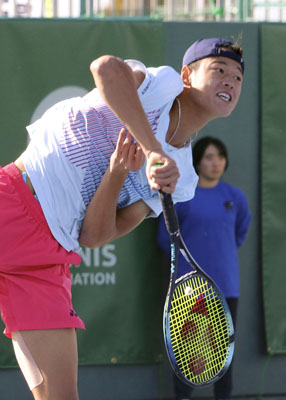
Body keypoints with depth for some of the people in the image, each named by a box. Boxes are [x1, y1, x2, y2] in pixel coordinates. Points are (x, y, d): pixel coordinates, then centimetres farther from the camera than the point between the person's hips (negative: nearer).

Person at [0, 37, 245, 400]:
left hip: (49, 256, 6)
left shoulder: (181, 177, 13)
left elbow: (93, 235, 0)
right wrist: (154, 151, -32)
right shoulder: (161, 84, -2)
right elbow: (107, 67, -30)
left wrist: (117, 174, -18)